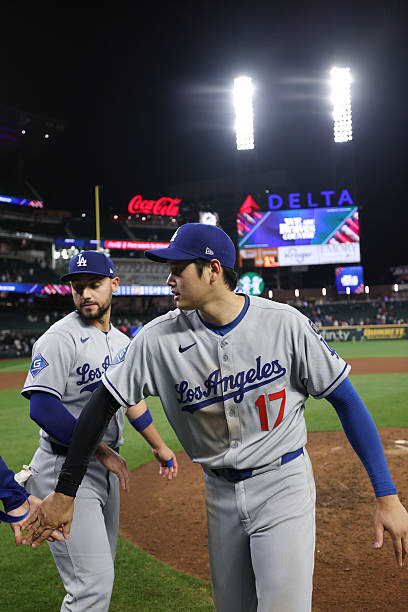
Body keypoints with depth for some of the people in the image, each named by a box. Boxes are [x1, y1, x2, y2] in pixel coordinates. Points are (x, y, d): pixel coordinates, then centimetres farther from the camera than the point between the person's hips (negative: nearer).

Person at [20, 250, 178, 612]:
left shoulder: (122, 341, 10)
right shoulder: (61, 337, -14)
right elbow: (42, 409, -23)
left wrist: (159, 446, 27)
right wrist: (103, 450, -20)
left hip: (106, 468, 8)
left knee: (99, 573, 18)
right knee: (95, 582, -8)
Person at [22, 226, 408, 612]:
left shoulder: (285, 323, -16)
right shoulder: (159, 338, -11)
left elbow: (346, 400, -9)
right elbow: (104, 404, -4)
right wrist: (65, 493, -3)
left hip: (283, 485, -3)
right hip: (220, 493, 3)